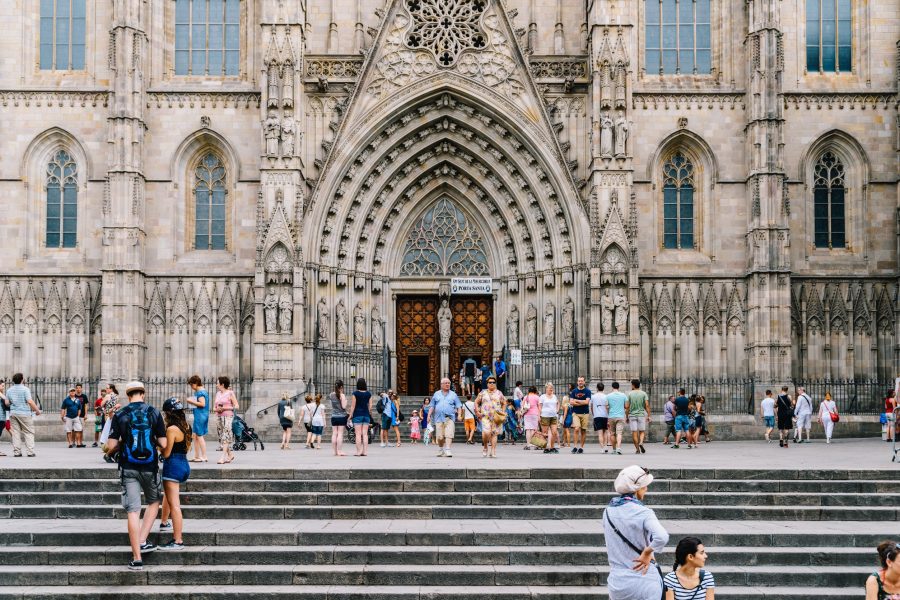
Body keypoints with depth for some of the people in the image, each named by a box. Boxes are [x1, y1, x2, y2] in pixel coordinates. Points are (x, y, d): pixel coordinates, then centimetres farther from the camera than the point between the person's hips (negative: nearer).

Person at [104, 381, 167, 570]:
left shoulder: (119, 415, -2)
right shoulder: (154, 413, -2)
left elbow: (111, 447, -5)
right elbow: (163, 445, -4)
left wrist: (113, 450, 18)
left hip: (128, 468, 0)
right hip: (150, 467, 0)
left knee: (133, 511, 1)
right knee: (154, 502, 23)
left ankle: (137, 558, 1)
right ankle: (142, 542, 12)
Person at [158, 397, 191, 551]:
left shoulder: (171, 429, -18)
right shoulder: (186, 427, 7)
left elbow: (166, 453, -17)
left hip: (173, 466, -10)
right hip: (184, 465, 10)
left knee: (174, 504, -8)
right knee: (167, 493, 34)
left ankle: (178, 541, -8)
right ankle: (164, 523, 50)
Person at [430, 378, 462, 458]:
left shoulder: (453, 394, 12)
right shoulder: (436, 394, 15)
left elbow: (459, 406, 11)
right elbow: (432, 406, 17)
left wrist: (459, 415, -3)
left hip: (449, 418, -1)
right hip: (439, 418, 1)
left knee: (449, 434, -16)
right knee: (439, 436, 1)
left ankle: (447, 450, -19)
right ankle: (441, 449, 22)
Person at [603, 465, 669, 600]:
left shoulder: (608, 511, 4)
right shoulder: (643, 513, -15)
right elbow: (662, 537, -33)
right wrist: (647, 553, -17)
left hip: (617, 582, 5)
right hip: (644, 582, -5)